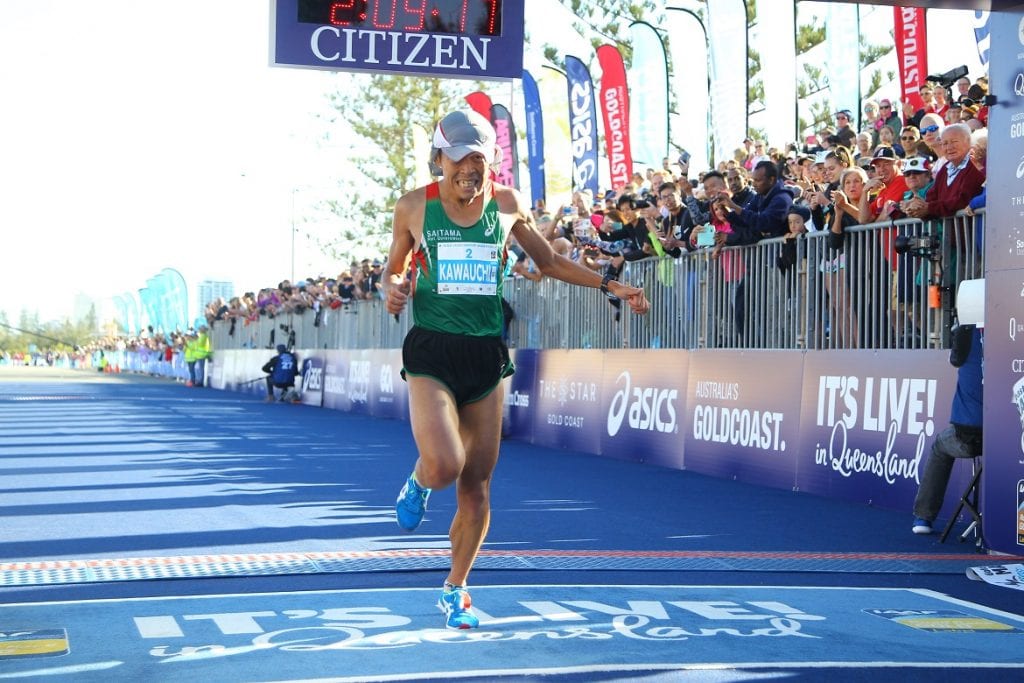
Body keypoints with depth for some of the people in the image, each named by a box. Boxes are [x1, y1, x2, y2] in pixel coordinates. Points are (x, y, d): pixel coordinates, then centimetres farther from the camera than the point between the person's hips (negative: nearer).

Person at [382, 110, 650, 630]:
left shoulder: (507, 205, 6)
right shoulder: (414, 207, 1)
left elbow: (549, 262, 19)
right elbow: (394, 269, 14)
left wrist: (610, 286, 12)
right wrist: (393, 289, -9)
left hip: (487, 352, 3)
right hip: (431, 351, -2)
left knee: (476, 483, 4)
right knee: (445, 467, -23)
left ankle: (455, 589, 24)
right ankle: (418, 480, 17)